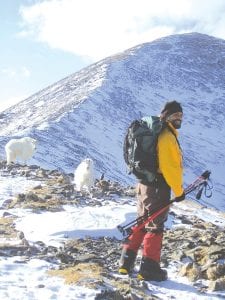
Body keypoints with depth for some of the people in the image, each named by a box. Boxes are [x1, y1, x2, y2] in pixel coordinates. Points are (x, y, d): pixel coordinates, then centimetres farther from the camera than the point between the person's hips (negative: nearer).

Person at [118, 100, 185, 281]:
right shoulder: (167, 136, -16)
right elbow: (170, 167, -21)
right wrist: (179, 191, -14)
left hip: (145, 183, 9)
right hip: (158, 186, -9)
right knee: (156, 226, -1)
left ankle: (127, 262, 20)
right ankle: (149, 268, 5)